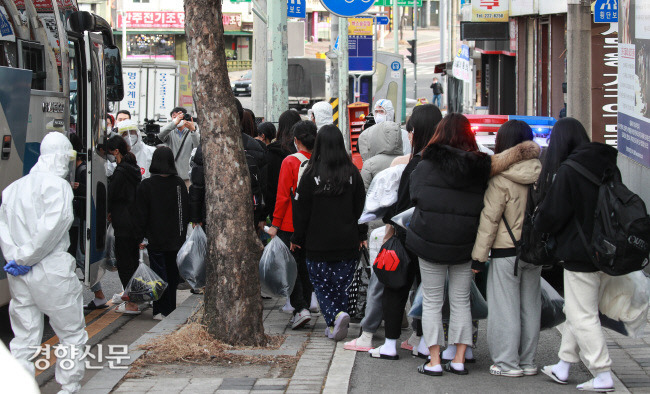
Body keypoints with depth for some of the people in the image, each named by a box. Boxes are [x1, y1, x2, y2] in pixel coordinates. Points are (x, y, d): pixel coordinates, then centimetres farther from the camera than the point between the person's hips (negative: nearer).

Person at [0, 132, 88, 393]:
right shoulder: (57, 185, -9)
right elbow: (52, 226, -20)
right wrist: (24, 258, -11)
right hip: (51, 273, -6)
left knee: (23, 340, 11)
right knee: (72, 335, 7)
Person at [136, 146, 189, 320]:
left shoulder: (146, 185, -10)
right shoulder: (179, 183, -1)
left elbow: (141, 215, -7)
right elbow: (186, 211, 8)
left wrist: (140, 237, -1)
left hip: (156, 240, -3)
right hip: (176, 239, 3)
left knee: (159, 274, 1)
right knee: (173, 274, 13)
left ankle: (162, 310, 1)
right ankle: (171, 309, 21)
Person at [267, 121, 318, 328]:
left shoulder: (290, 161, -12)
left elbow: (283, 195, -12)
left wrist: (275, 224, -6)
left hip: (290, 224, -4)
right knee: (306, 266, 15)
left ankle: (301, 309, -10)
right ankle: (305, 306, 22)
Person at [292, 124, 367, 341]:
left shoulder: (312, 173, -8)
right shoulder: (352, 172, -1)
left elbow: (301, 209, -3)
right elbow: (361, 207, 5)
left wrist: (297, 238, 8)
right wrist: (362, 235, 15)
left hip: (318, 244, -2)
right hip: (347, 242, 2)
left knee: (322, 285, 8)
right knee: (340, 285, 13)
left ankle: (336, 315, -13)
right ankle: (336, 325, 11)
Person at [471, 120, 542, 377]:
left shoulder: (501, 179, -16)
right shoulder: (541, 175, 0)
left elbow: (489, 220, -13)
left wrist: (478, 256, -7)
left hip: (506, 251, -6)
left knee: (505, 307, 2)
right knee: (529, 306, 13)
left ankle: (508, 363, 5)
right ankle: (528, 361, 20)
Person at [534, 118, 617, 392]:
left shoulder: (568, 171, -18)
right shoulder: (607, 166, 6)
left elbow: (552, 215, -13)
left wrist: (538, 224, 9)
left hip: (580, 254, -8)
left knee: (583, 316, -1)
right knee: (575, 311, 19)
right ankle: (563, 366, 28)